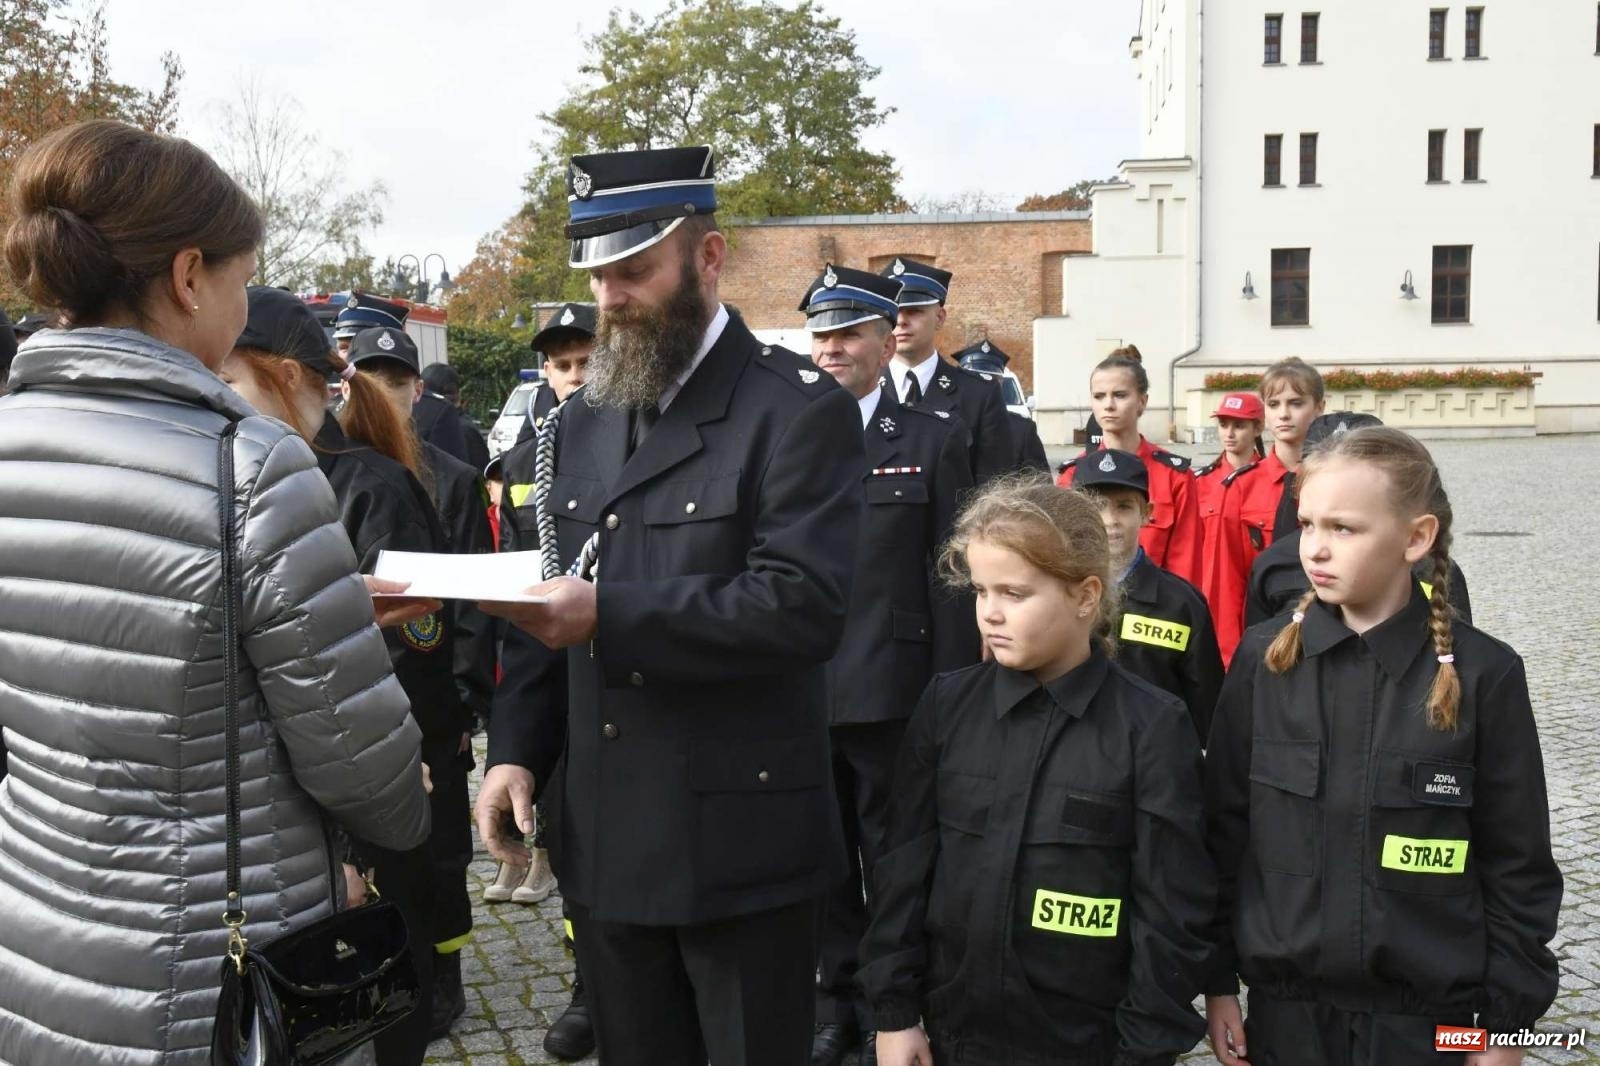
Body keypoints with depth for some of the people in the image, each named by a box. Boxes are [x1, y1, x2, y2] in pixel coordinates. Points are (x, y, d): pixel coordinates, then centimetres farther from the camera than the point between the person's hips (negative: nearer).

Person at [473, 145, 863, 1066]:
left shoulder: (799, 410, -10)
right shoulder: (584, 421, 12)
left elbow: (803, 607, -22)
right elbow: (557, 609, 15)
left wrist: (609, 616, -26)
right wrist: (518, 749, 2)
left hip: (739, 842, -6)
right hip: (605, 840, 6)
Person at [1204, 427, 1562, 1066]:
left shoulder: (1483, 674, -8)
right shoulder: (1264, 659, -5)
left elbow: (1517, 864, -2)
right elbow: (1222, 828, 0)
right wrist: (1217, 979, 1)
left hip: (1428, 1014, -1)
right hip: (1284, 1006, 1)